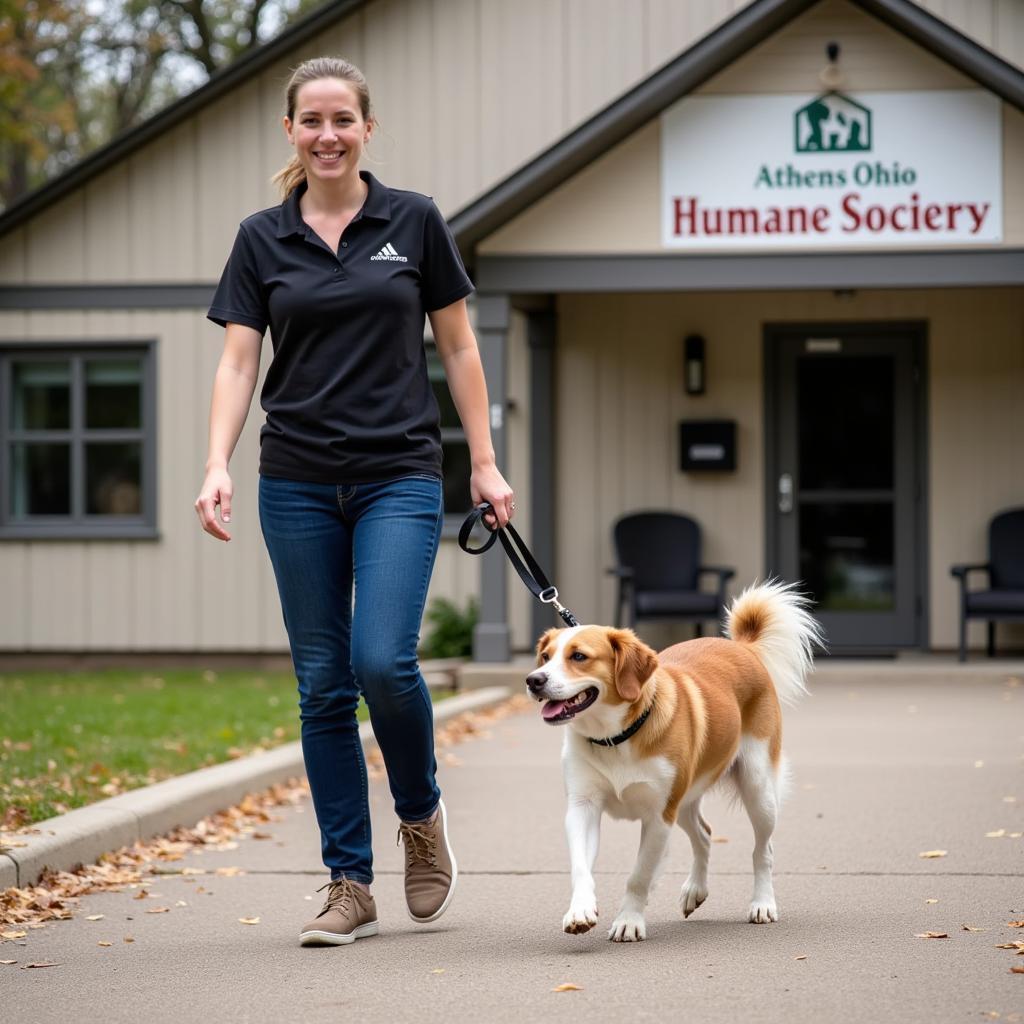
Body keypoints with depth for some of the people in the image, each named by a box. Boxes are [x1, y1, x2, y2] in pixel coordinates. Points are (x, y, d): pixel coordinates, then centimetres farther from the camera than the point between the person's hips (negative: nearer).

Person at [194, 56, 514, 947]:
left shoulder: (414, 222, 1)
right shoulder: (262, 239, 5)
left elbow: (458, 347, 5)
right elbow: (238, 361, 0)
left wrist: (485, 463, 1)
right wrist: (218, 466, -14)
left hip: (398, 476, -2)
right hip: (299, 482, 2)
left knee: (383, 660, -17)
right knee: (323, 681, 3)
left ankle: (422, 816, 12)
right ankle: (350, 885, 9)